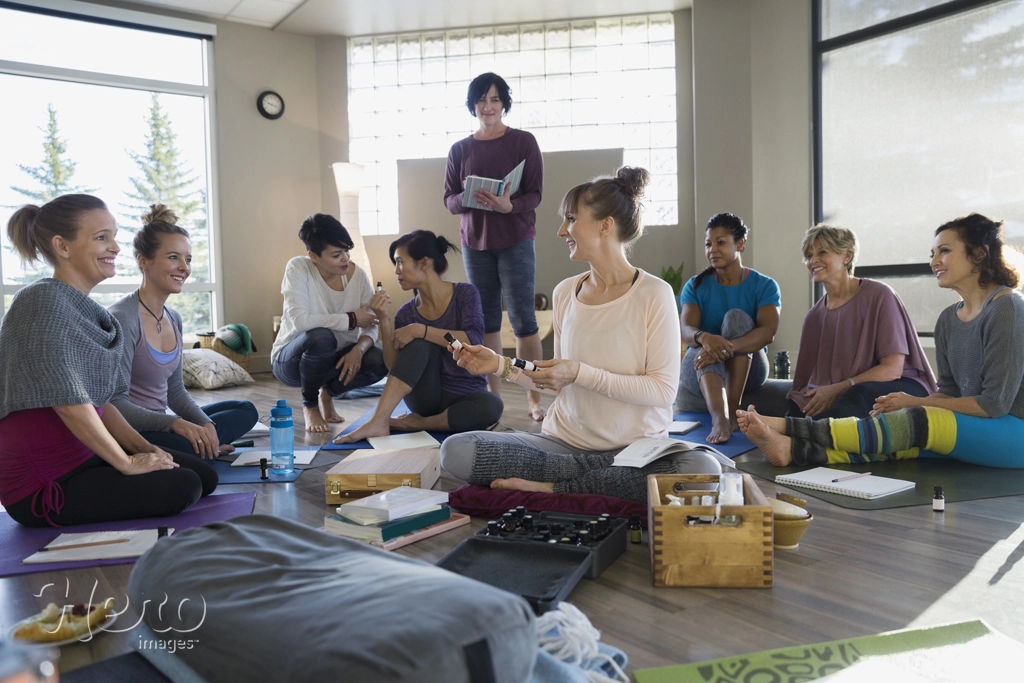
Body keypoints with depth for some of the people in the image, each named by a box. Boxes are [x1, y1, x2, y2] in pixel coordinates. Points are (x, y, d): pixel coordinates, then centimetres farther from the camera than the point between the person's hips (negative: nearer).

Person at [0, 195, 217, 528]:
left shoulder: (87, 309, 10)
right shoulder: (42, 301, -17)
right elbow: (69, 401, -23)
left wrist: (142, 447, 2)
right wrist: (127, 463, -16)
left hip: (83, 457, 9)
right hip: (43, 485, -9)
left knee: (205, 475, 2)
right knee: (183, 486, -17)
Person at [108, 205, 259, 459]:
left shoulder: (173, 318, 8)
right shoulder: (122, 318, -17)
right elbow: (116, 403, -22)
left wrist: (204, 424, -4)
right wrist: (175, 423, -32)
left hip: (160, 426, 9)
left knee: (246, 411, 14)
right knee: (187, 447, -37)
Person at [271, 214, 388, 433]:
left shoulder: (357, 275, -11)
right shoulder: (298, 268, -21)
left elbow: (371, 327, -9)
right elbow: (300, 321, -33)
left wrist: (358, 349, -30)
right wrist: (351, 319, -27)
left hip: (335, 359, 4)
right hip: (291, 361, -4)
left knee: (379, 362, -24)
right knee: (322, 337, -36)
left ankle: (328, 392, 9)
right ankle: (310, 405, -6)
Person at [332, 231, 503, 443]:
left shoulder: (464, 293, -8)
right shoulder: (407, 312, -1)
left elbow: (474, 341, -24)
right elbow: (394, 365, -9)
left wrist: (420, 329, -27)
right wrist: (384, 320, -20)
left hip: (465, 397, -1)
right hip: (426, 398, 2)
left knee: (491, 405, -37)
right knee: (421, 343, -28)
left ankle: (417, 423, -20)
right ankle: (377, 422, -31)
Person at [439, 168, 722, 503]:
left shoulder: (653, 294, -8)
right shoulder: (565, 292, 7)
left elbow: (663, 390, -13)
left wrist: (579, 373, -19)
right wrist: (502, 366, 0)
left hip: (636, 446, -3)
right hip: (564, 441, 4)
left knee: (703, 469, -36)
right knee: (455, 450, -18)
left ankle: (553, 487, -17)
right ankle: (609, 480, -8)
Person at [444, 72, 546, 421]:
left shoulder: (524, 142, 2)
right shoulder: (460, 149, 9)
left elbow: (535, 195, -4)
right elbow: (449, 200, 6)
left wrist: (509, 205, -24)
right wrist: (468, 199, -17)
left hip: (516, 240, -2)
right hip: (475, 242, 3)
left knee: (522, 318, -5)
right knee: (486, 319, 3)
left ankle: (534, 397, 1)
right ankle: (493, 395, 11)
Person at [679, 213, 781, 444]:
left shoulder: (765, 285, -2)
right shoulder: (695, 286, 2)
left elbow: (768, 332, -19)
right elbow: (686, 330, -15)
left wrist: (727, 347, -38)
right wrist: (704, 338, -41)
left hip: (748, 369, 0)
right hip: (699, 369, 1)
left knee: (737, 316, -27)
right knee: (706, 347, -34)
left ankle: (732, 411, -35)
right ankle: (720, 419, -61)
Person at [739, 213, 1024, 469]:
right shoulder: (948, 319, 9)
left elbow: (995, 402, -17)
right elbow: (950, 392, 9)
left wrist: (915, 402, -11)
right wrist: (901, 407, -9)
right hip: (970, 429, 7)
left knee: (918, 423, -28)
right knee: (900, 441, -19)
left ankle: (786, 427, -33)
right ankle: (793, 448, -35)